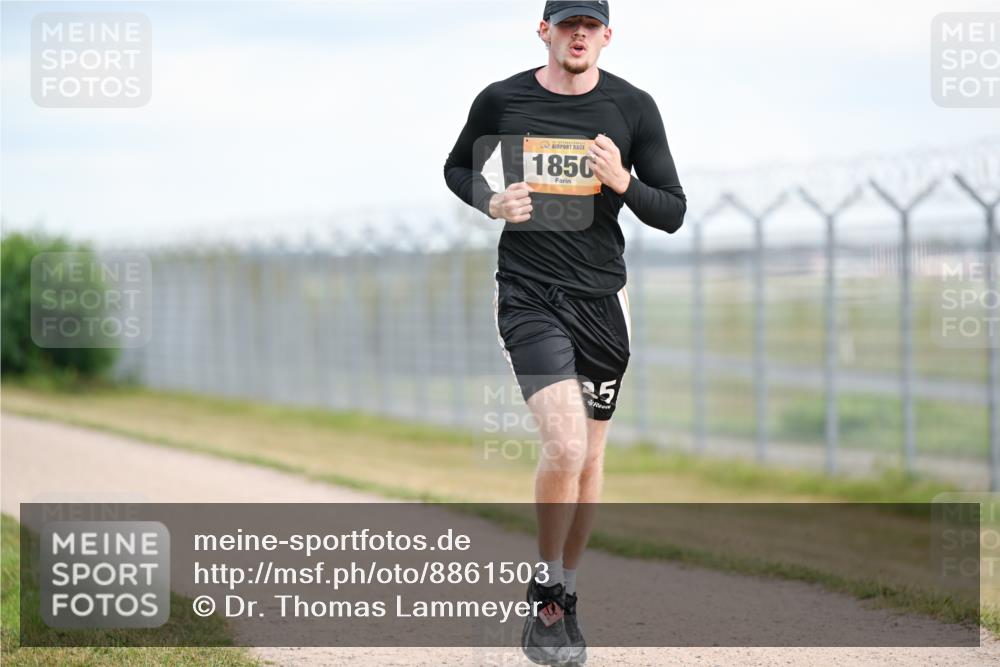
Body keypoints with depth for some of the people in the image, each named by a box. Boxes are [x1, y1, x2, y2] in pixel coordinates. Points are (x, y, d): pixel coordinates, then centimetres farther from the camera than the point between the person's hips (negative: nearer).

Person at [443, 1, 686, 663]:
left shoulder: (633, 108, 0)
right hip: (529, 295, -3)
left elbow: (673, 213, 2)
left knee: (589, 457, 10)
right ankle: (544, 592, 0)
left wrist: (623, 184, -18)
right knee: (564, 446, -19)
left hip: (603, 298, 3)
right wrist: (491, 202, -5)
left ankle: (566, 598, 27)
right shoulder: (500, 102, -1)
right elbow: (458, 168, 16)